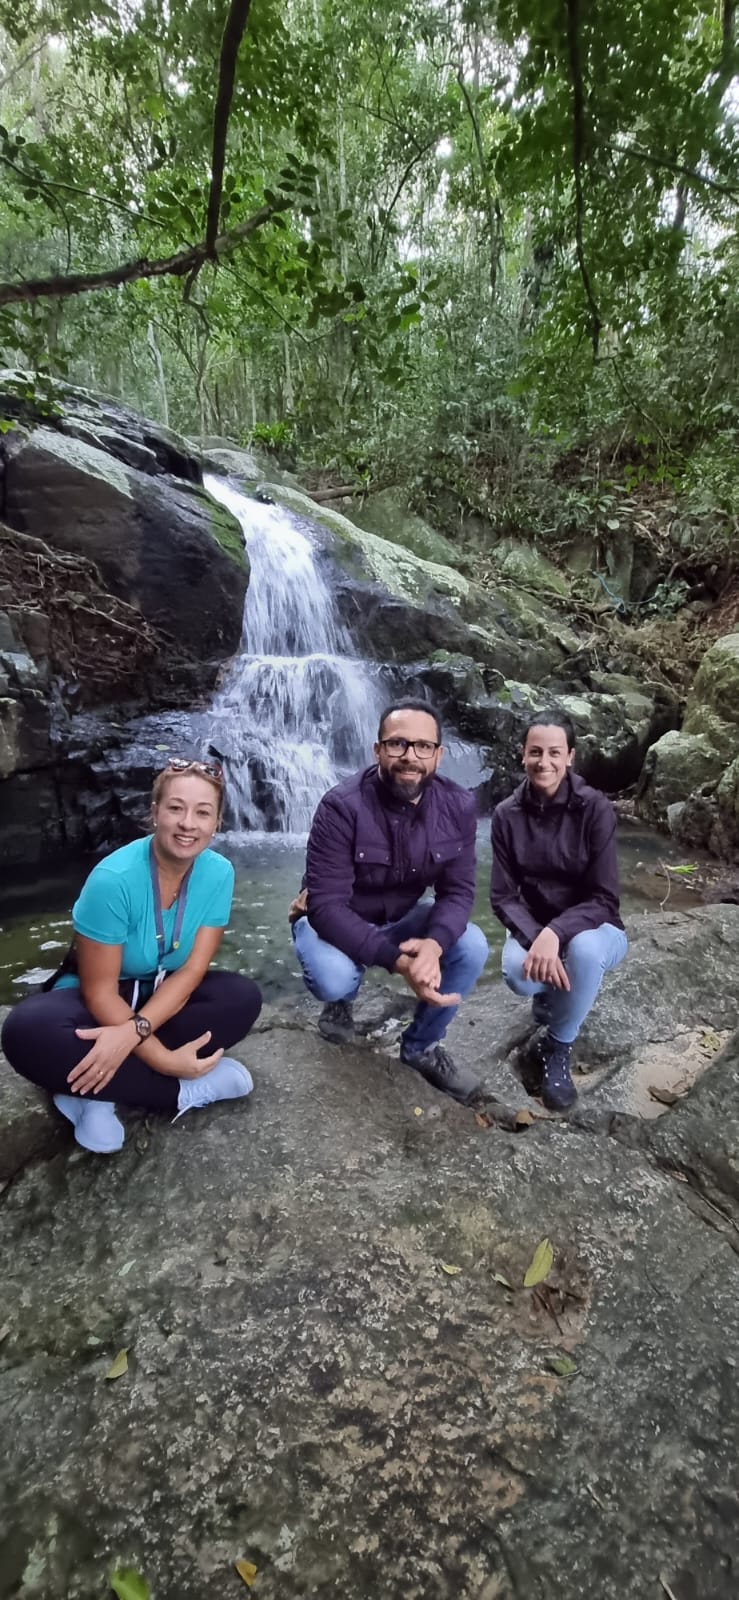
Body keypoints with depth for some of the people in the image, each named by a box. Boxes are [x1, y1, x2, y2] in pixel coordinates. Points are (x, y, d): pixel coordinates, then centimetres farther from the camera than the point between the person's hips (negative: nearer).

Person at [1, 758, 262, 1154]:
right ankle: (186, 1091, -22)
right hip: (99, 1002, -3)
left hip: (164, 997, 3)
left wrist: (135, 1030, -32)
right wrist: (164, 1059, -30)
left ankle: (98, 1094, -19)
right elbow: (100, 991, -23)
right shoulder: (113, 879, -28)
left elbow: (192, 971, -16)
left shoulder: (218, 873, -17)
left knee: (242, 998, -25)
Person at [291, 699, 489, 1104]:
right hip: (334, 919, -3)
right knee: (333, 978, -34)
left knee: (472, 947, -20)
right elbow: (326, 905, -31)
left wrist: (434, 942, -36)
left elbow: (458, 890, -14)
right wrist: (397, 960, -42)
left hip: (401, 918, 4)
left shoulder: (458, 806, -14)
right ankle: (340, 1001, 9)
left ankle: (422, 1046, 6)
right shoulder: (342, 806, -29)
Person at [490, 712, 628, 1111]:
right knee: (518, 974, -31)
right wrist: (534, 938, -28)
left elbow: (604, 898, -18)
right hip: (531, 926, 2)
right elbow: (503, 896, -10)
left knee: (584, 948, -37)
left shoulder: (594, 808, -16)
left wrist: (556, 934, -34)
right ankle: (553, 994, 10)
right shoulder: (507, 814, -8)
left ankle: (558, 1047, -9)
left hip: (591, 928, -1)